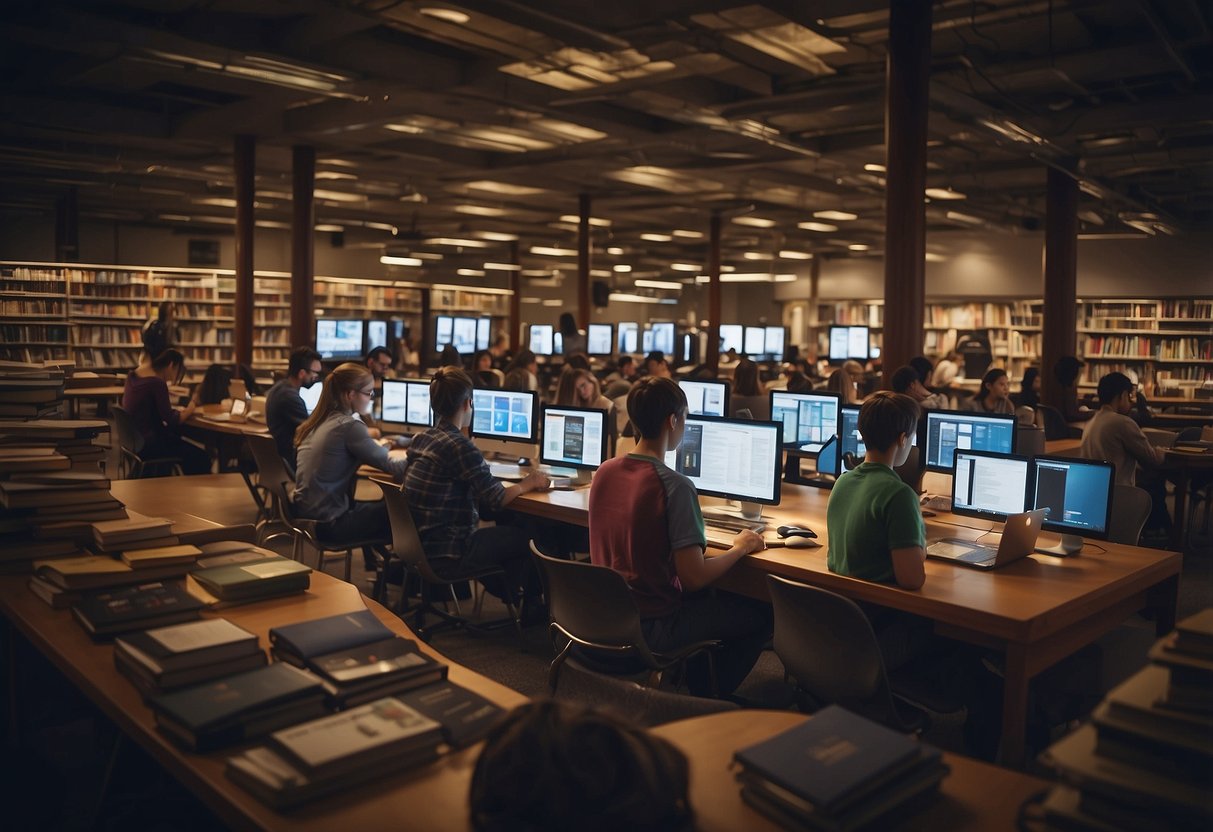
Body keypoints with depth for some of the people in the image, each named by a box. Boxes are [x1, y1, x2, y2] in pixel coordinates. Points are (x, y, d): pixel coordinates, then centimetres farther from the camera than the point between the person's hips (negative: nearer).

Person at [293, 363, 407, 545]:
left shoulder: (315, 423, 6)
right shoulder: (349, 426, -19)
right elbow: (392, 467, -18)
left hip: (307, 515, 9)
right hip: (329, 523, -9)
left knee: (383, 506, 22)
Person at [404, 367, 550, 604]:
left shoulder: (420, 440, 5)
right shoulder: (460, 446, -20)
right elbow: (496, 500, -16)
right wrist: (526, 485, 2)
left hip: (419, 548, 9)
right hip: (446, 557, -9)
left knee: (503, 528, 26)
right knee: (528, 537, 7)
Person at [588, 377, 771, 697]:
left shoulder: (604, 471, -2)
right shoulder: (675, 486, -23)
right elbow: (693, 578, -23)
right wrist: (740, 549, -6)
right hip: (653, 627, -7)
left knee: (709, 595, 31)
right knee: (764, 611, 10)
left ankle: (694, 685, 33)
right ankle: (711, 697, 21)